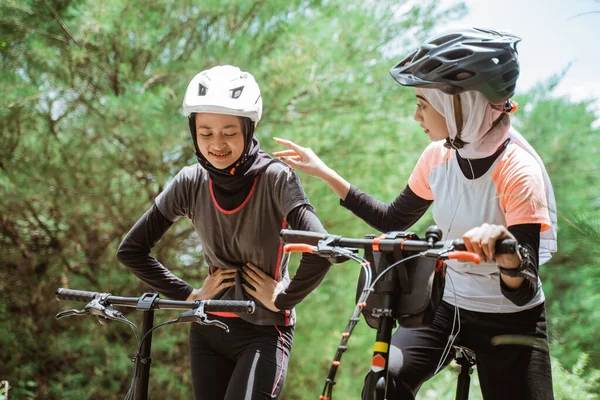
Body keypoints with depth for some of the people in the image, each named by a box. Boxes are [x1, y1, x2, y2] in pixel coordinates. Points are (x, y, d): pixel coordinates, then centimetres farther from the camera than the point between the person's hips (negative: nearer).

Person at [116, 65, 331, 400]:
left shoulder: (275, 178, -18)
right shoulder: (191, 183, -5)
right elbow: (131, 250, 3)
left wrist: (283, 299, -18)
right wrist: (189, 295, -1)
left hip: (263, 332, -5)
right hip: (208, 331, 5)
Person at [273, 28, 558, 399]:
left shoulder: (519, 172, -23)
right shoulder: (438, 157, -7)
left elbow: (523, 292, -27)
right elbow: (393, 221, 11)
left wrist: (508, 255, -51)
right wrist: (324, 172, 6)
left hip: (512, 324, -4)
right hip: (448, 308, 4)